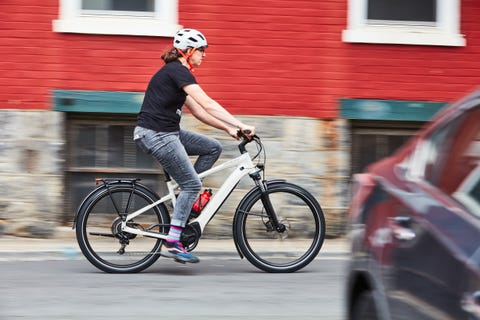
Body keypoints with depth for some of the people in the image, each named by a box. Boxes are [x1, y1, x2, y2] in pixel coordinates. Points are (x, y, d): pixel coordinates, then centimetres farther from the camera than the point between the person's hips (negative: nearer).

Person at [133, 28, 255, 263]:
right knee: (192, 184, -6)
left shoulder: (175, 72, 17)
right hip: (156, 135, -10)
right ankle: (171, 244, -4)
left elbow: (198, 111, 19)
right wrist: (241, 125, -22)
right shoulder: (178, 71, -14)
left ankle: (186, 197, 12)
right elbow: (207, 105, -22)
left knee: (213, 148, 10)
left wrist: (229, 129, 13)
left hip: (168, 132, 10)